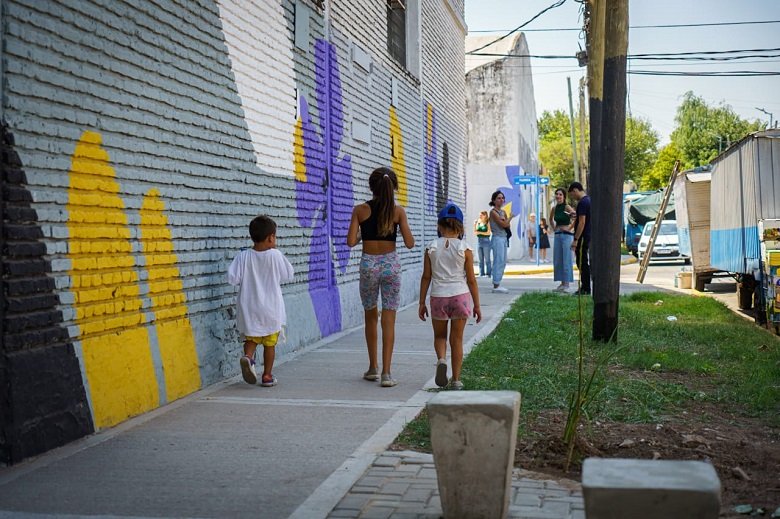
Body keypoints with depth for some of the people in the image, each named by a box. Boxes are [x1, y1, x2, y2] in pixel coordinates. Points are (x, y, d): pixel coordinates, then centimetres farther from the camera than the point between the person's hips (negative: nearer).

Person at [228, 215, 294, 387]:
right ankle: (267, 376, 17)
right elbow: (288, 275, 0)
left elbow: (232, 278, -11)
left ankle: (248, 357, -14)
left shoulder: (243, 256, -8)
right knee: (270, 343, 11)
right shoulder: (275, 255, -12)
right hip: (271, 309, -1)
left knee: (251, 338, 15)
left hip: (249, 309, 1)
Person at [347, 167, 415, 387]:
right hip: (390, 264, -1)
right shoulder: (398, 211, -4)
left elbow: (351, 241, -7)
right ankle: (386, 373, -4)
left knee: (371, 316, 17)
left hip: (368, 264, 1)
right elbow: (409, 243, -5)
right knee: (388, 320, 1)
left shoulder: (360, 210, -3)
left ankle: (373, 368, 25)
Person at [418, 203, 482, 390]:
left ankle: (441, 359, -11)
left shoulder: (431, 248, -1)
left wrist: (422, 303, 9)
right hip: (460, 295, 0)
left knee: (439, 336, 19)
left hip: (438, 297, 1)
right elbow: (471, 279, -2)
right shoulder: (464, 249, -4)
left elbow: (426, 277, 1)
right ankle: (456, 380, 14)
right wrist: (476, 305, 6)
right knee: (457, 339, 10)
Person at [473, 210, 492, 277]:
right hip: (479, 241, 5)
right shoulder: (478, 223, 11)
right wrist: (475, 225, -4)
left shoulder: (488, 223, -3)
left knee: (487, 259, -3)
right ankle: (481, 274, 12)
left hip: (486, 241, -5)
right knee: (480, 259, 7)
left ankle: (488, 273, 0)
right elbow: (475, 232, 8)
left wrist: (480, 232, -10)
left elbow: (488, 233, -10)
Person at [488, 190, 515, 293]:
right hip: (497, 238, -9)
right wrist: (510, 217, 1)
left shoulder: (503, 212, 15)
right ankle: (496, 285, -8)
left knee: (503, 262, 9)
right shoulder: (493, 212, -10)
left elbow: (508, 225, 8)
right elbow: (503, 224, -15)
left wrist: (504, 220, -11)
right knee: (499, 262, -10)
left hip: (504, 238, 9)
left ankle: (497, 284, 13)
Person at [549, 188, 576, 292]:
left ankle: (566, 283, -2)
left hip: (567, 235, -7)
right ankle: (562, 282, 16)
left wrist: (570, 228, -14)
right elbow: (551, 219, 30)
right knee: (557, 260, 8)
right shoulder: (554, 208, 10)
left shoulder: (567, 207, -9)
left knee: (566, 260, -5)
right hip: (557, 235, 7)